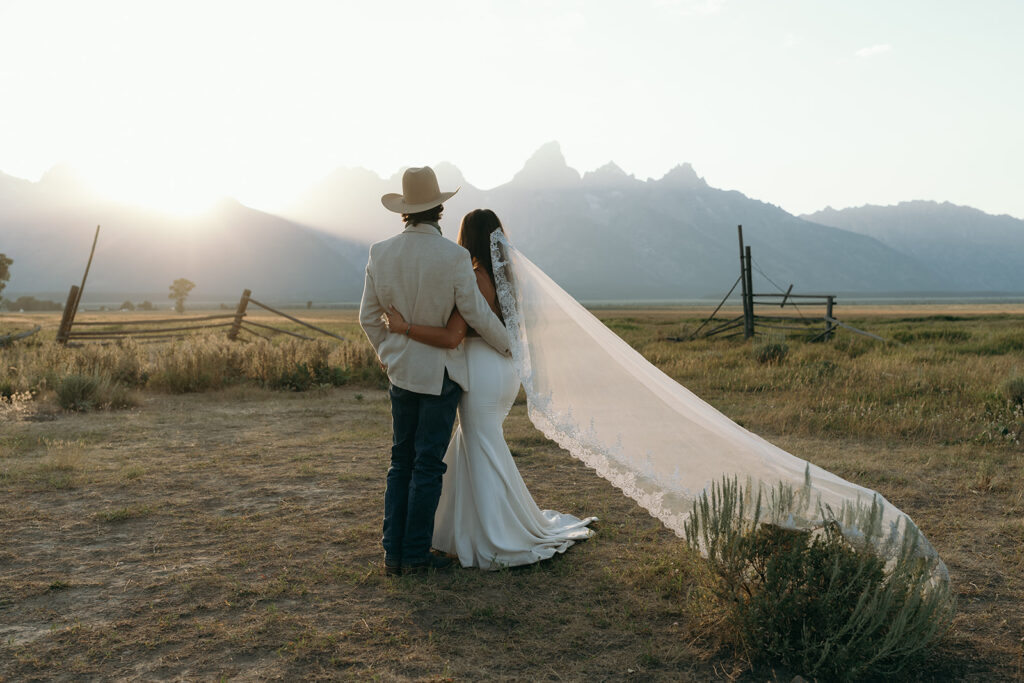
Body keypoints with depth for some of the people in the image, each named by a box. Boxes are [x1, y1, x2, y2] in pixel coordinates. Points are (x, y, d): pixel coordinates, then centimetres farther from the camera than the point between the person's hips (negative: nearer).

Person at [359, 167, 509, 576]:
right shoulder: (453, 256, -16)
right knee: (428, 465, 4)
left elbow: (368, 317, 5)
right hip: (441, 372, -4)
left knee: (401, 462, 14)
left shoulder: (380, 253, -2)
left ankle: (393, 553, 17)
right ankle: (416, 554, 12)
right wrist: (504, 345, 9)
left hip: (400, 371, 5)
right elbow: (477, 315, -10)